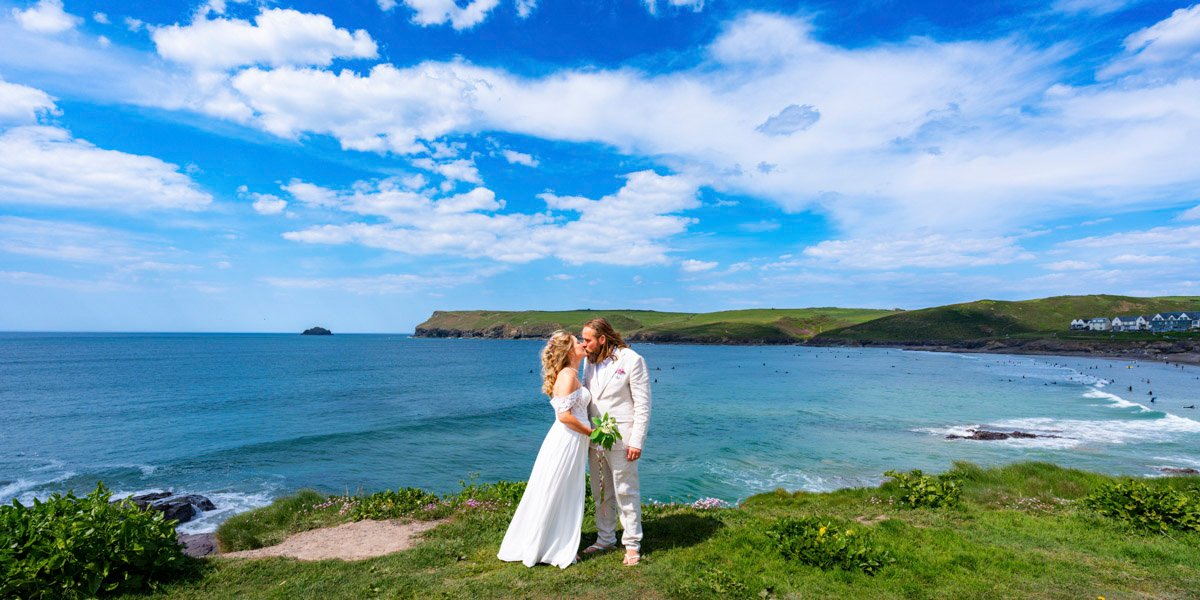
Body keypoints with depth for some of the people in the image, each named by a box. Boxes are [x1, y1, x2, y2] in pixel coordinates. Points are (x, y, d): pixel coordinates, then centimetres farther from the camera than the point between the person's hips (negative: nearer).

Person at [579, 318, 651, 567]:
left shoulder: (632, 360, -12)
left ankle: (632, 545, 18)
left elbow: (642, 404, -11)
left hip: (621, 438, -6)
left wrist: (637, 441, -14)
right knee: (601, 492, 16)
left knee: (626, 492, 4)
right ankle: (605, 539, 31)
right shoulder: (589, 361, 7)